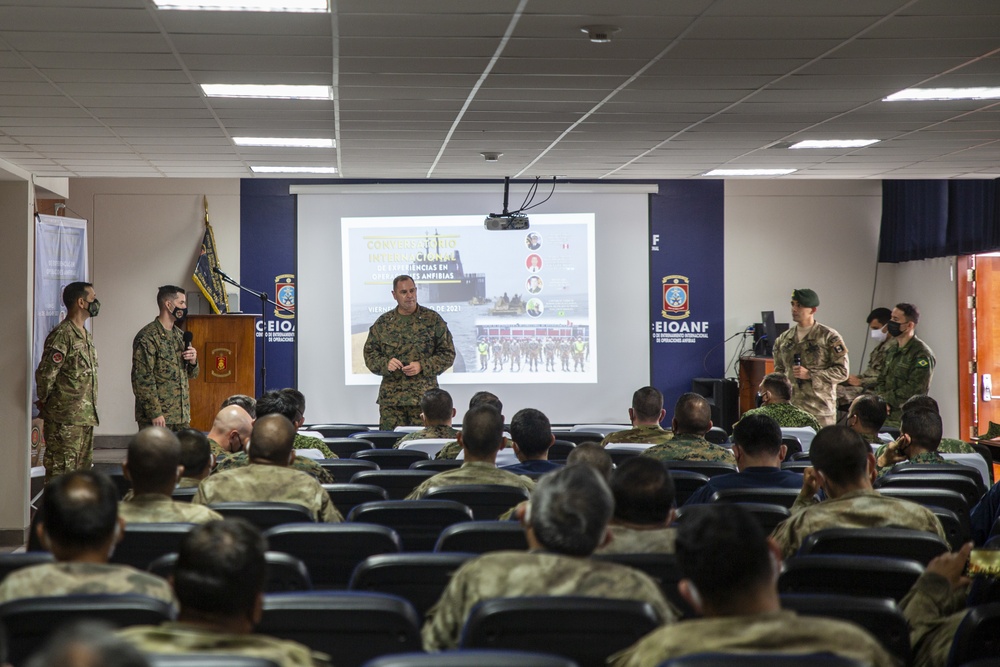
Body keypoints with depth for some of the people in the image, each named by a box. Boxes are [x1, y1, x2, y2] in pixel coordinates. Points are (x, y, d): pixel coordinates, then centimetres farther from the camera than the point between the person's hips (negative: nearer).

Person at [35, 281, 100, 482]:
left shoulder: (87, 336, 15)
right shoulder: (62, 335, -15)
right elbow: (45, 374, -19)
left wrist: (90, 412, 17)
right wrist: (45, 402, -5)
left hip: (85, 417, 9)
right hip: (64, 419, -9)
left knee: (83, 469, 13)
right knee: (61, 470, -7)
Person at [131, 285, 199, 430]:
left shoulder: (180, 335, 15)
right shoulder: (147, 337, -10)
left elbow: (191, 374, 23)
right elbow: (142, 379, -15)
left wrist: (193, 361, 0)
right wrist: (154, 413, -18)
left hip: (182, 417, 7)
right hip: (157, 418, -7)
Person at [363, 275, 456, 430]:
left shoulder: (433, 319, 3)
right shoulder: (383, 322, 9)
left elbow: (448, 353, 3)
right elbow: (369, 353, 12)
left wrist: (422, 366, -11)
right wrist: (385, 363, -9)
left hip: (424, 397, -2)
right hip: (391, 398, 2)